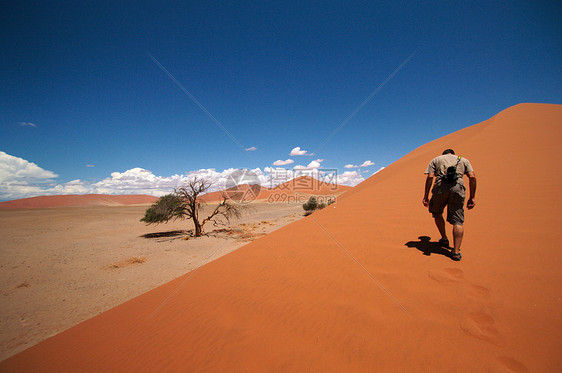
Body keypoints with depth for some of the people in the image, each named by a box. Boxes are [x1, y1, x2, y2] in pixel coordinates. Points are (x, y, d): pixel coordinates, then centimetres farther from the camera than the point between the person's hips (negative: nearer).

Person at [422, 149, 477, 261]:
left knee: (437, 214, 23)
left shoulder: (436, 159, 22)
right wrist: (472, 197, 11)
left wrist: (426, 196, 5)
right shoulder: (463, 160, 26)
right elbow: (472, 177, 10)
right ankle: (456, 251, -3)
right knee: (458, 221, 4)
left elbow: (430, 177, 5)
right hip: (458, 188, 1)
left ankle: (444, 239, 34)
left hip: (441, 187, -1)